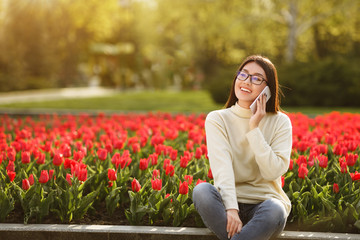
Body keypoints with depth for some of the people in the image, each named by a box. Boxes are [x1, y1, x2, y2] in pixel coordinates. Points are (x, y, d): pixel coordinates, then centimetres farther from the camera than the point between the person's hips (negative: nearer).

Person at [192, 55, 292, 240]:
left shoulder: (280, 122, 2)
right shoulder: (217, 119, 1)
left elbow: (273, 172, -11)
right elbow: (221, 166, -16)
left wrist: (254, 129, -14)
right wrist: (230, 208, -31)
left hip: (265, 202, 0)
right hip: (228, 201, 0)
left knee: (275, 211, -36)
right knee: (202, 191, -33)